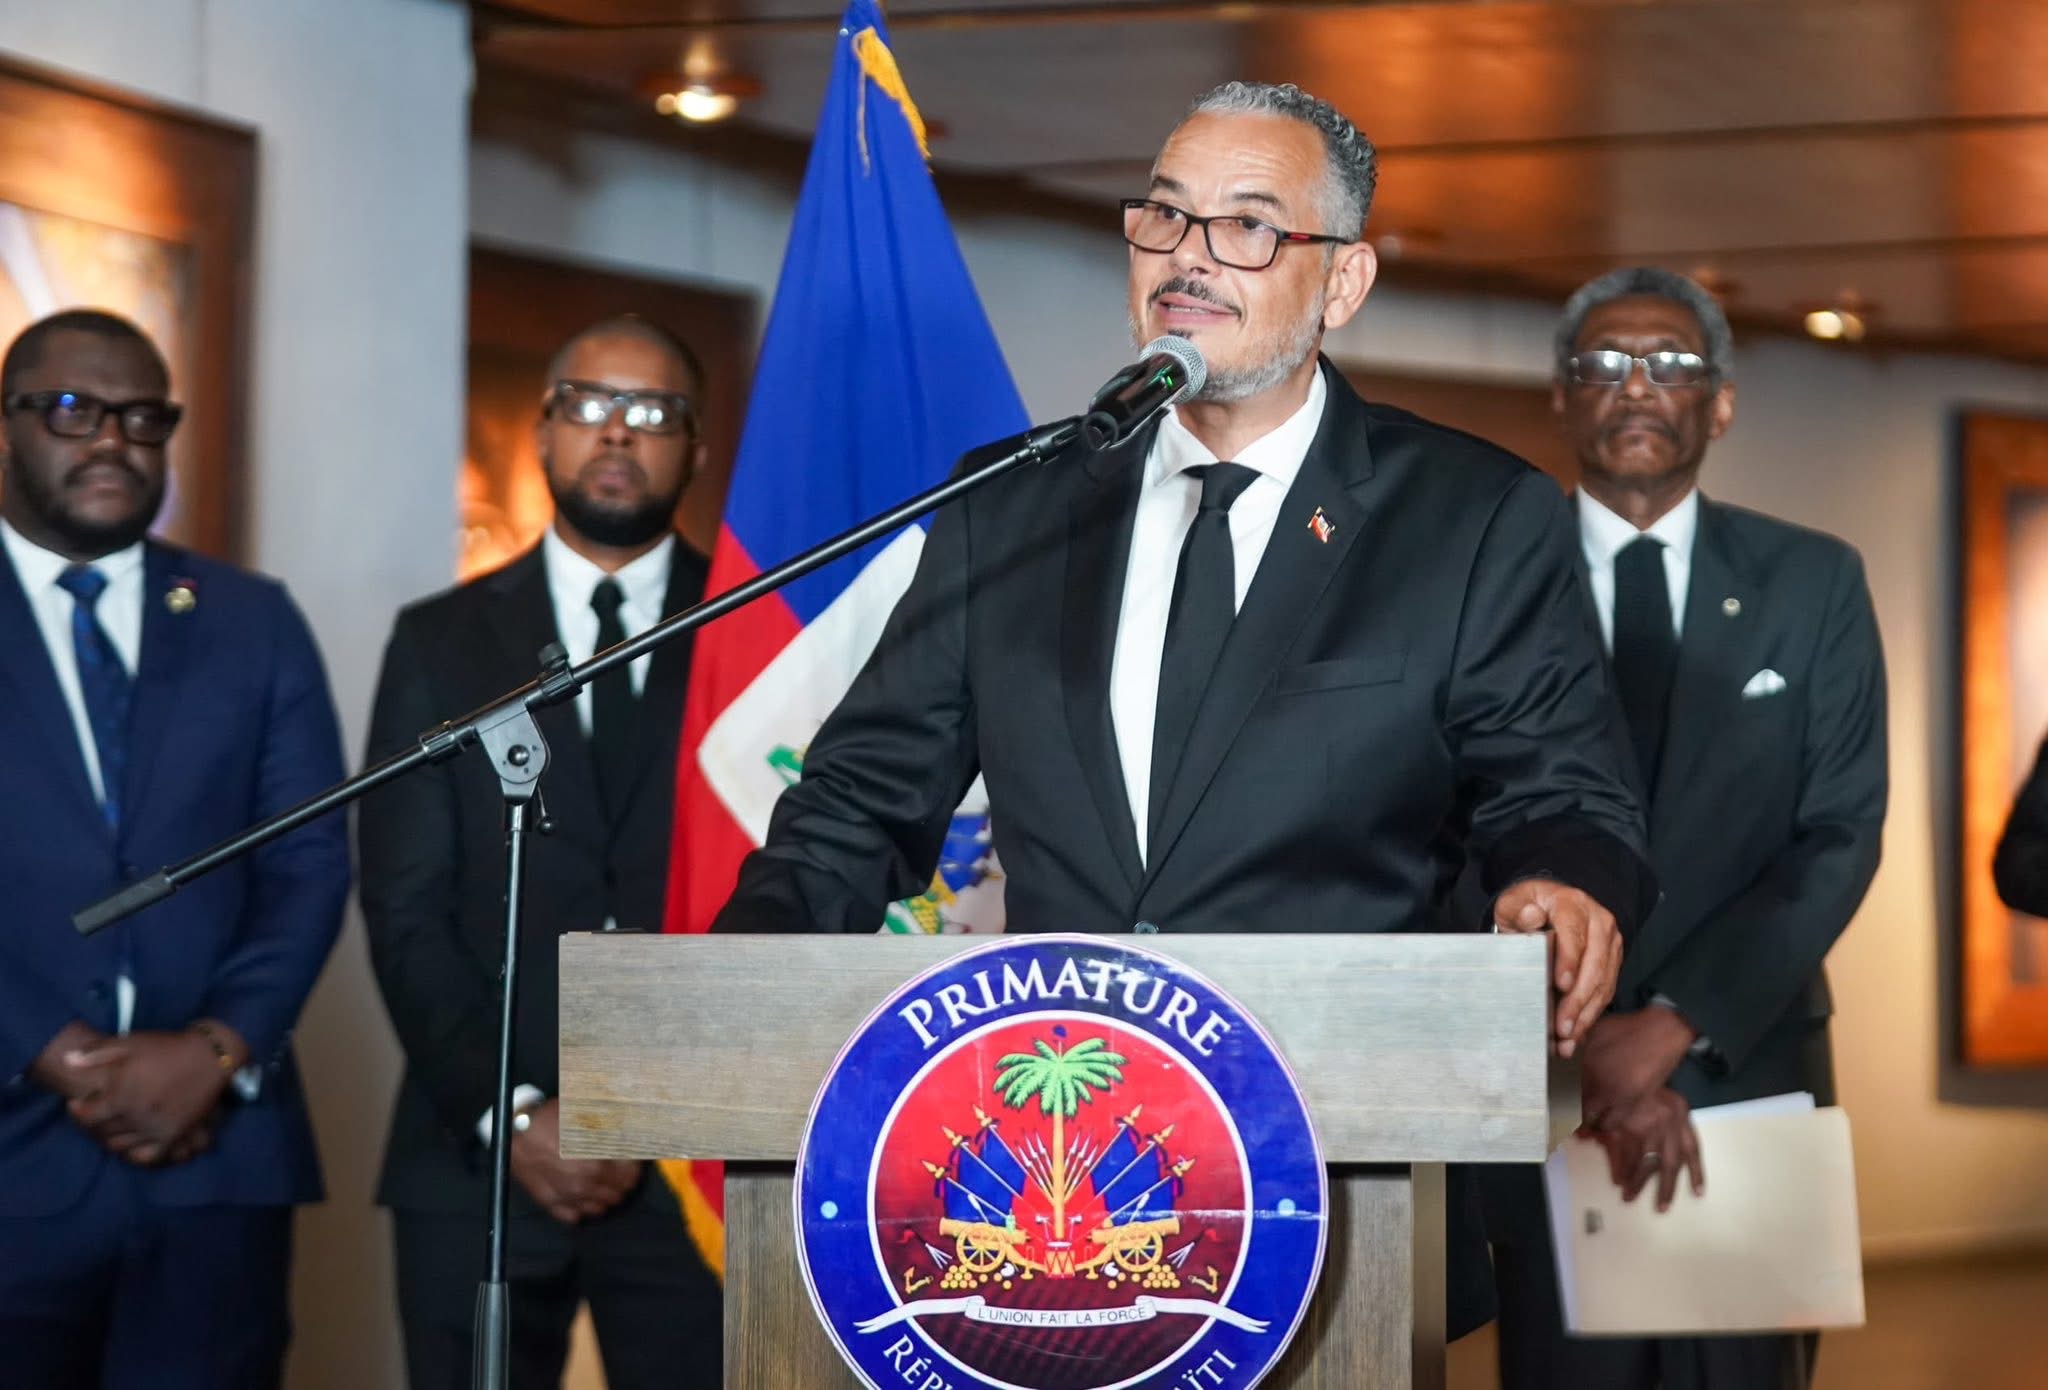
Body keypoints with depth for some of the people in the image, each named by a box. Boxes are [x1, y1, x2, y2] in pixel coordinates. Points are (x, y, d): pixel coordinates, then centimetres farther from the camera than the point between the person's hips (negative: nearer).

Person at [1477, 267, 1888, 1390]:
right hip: (1544, 1086, -1)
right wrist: (1590, 1052, -15)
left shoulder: (1812, 583, 4)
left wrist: (1677, 1024, -13)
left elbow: (1842, 833, -2)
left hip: (1748, 1071, 1)